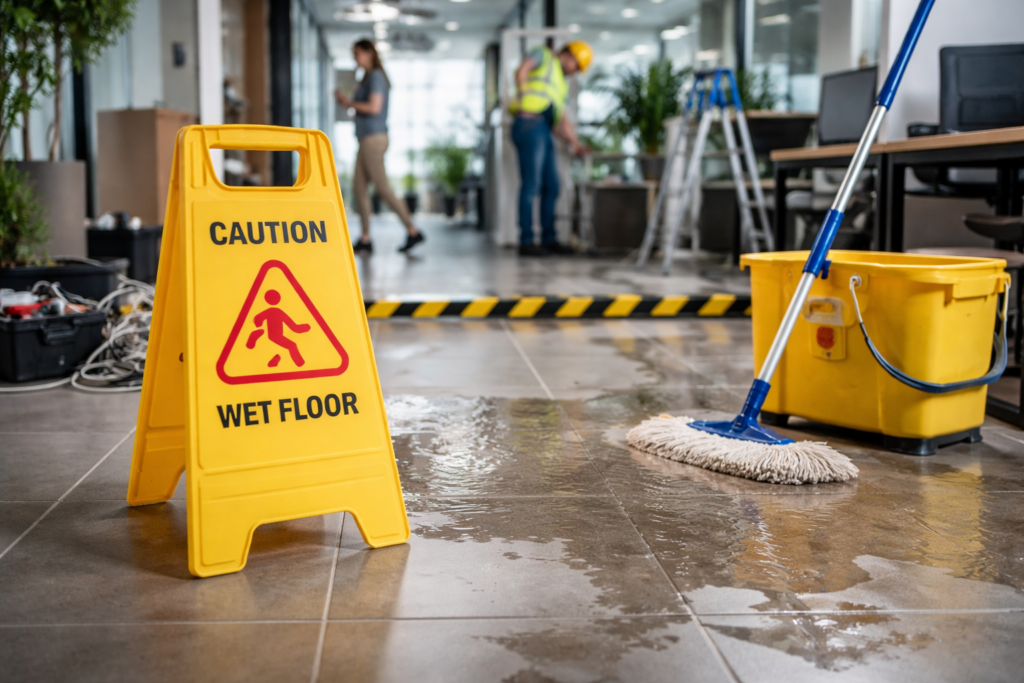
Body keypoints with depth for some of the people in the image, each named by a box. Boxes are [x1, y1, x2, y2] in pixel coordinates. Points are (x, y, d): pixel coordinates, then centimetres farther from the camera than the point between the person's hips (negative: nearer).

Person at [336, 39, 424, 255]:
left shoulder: (376, 76, -9)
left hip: (374, 138, -10)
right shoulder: (368, 78, 20)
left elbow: (374, 107, -19)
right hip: (367, 139, 10)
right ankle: (365, 240, 7)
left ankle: (413, 231, -7)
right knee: (358, 188, 6)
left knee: (383, 188, -10)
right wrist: (347, 101, 8)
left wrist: (349, 102, -8)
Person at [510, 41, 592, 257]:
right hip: (530, 124, -9)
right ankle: (526, 242, -9)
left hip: (544, 133, 9)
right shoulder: (543, 55, 11)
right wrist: (522, 100, -14)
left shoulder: (561, 85, 30)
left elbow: (562, 122, 23)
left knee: (551, 188, 9)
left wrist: (575, 142, 13)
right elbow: (521, 71, -9)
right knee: (531, 185, -11)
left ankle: (548, 239, 16)